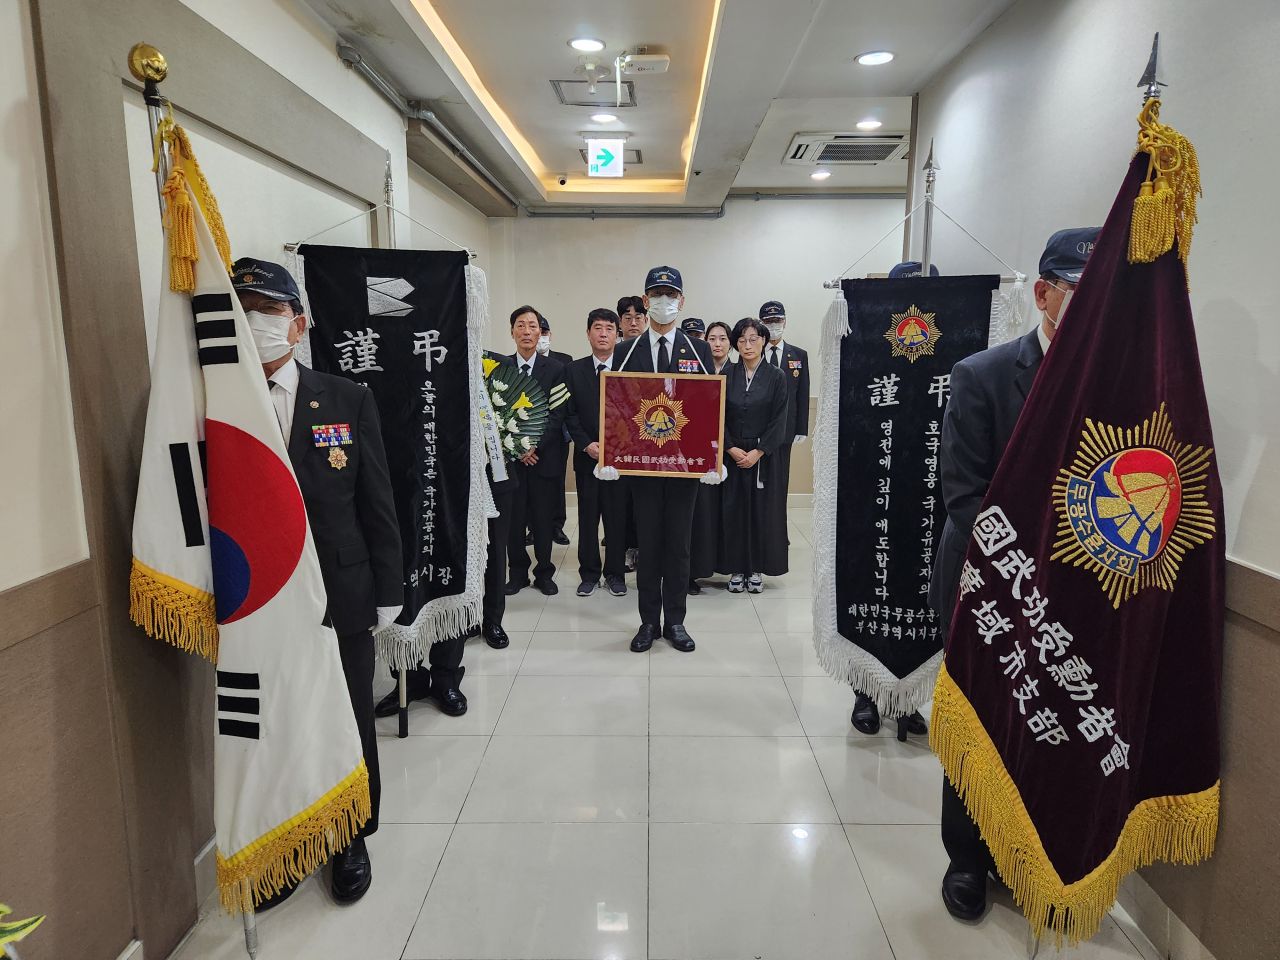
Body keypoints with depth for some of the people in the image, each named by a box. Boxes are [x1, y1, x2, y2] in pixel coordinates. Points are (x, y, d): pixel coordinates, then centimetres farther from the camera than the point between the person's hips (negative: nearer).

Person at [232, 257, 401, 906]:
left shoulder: (349, 400, -3)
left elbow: (377, 503, -1)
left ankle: (352, 839, 39)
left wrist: (386, 591, -2)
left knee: (350, 726, 15)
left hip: (341, 602, 0)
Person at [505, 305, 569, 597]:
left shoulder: (555, 368, 2)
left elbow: (557, 413, -4)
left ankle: (544, 573, 20)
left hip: (543, 455, -1)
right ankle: (517, 572, 20)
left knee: (543, 517, 5)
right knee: (513, 516, 5)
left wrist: (535, 445, -13)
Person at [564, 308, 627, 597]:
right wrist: (586, 444, -9)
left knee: (617, 517, 4)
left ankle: (615, 574, 16)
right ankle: (589, 574, 18)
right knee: (587, 517, 7)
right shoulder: (574, 370, 6)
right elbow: (570, 413, 3)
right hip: (587, 455, 1)